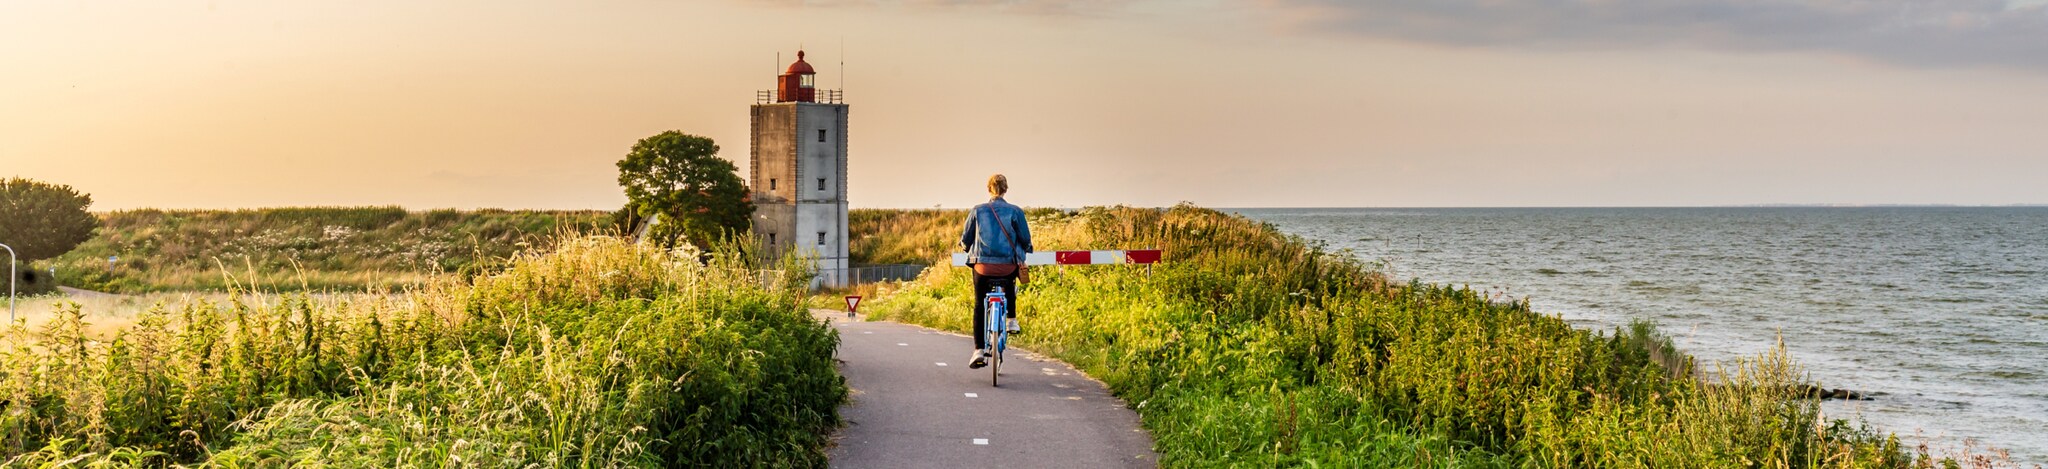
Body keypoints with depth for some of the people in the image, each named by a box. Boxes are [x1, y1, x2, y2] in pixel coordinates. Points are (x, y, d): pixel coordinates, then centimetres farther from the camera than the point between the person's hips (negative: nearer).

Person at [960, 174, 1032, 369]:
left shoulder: (977, 211, 1)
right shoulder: (1015, 212, -3)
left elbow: (965, 240, 7)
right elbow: (1025, 240, -1)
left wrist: (969, 249, 30)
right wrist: (1022, 253, 22)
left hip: (982, 265, 0)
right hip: (1009, 266, 0)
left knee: (980, 307, 11)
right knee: (1010, 286, 37)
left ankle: (979, 350, 1)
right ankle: (1011, 320, 27)